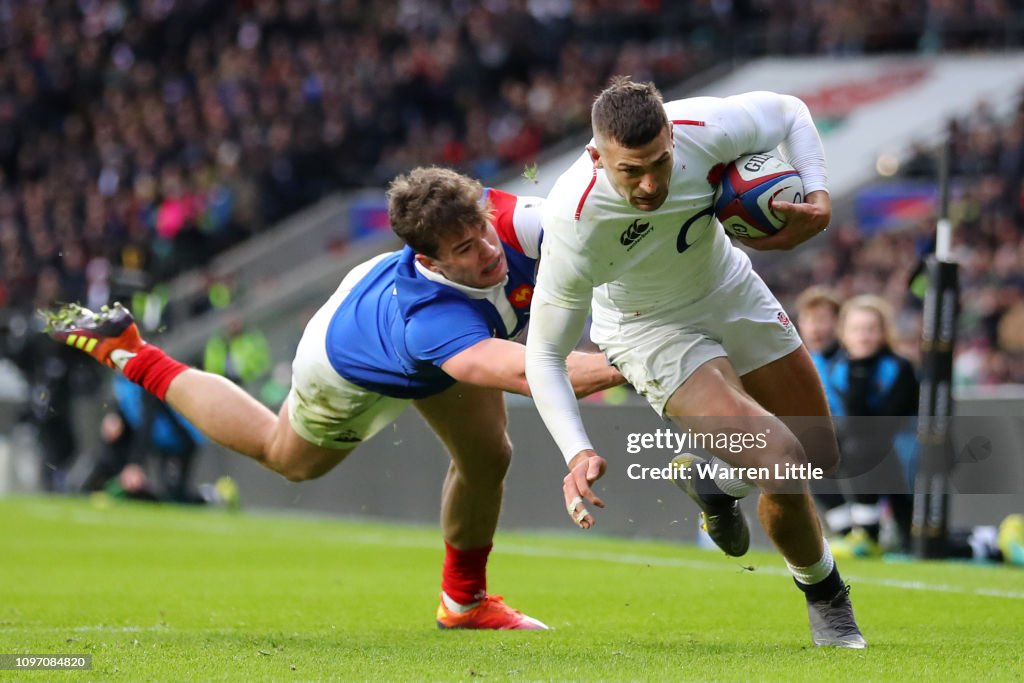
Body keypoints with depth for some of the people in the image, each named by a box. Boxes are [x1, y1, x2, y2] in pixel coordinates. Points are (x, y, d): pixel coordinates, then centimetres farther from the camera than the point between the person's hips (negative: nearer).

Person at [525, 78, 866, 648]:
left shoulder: (707, 128, -30)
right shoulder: (574, 221, -38)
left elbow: (788, 112, -5)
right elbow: (544, 353, -29)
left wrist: (818, 196, -20)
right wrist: (578, 455, -41)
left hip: (732, 292, 5)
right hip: (651, 329, -5)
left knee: (820, 454, 14)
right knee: (782, 466, -21)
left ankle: (713, 477, 45)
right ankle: (826, 596, 9)